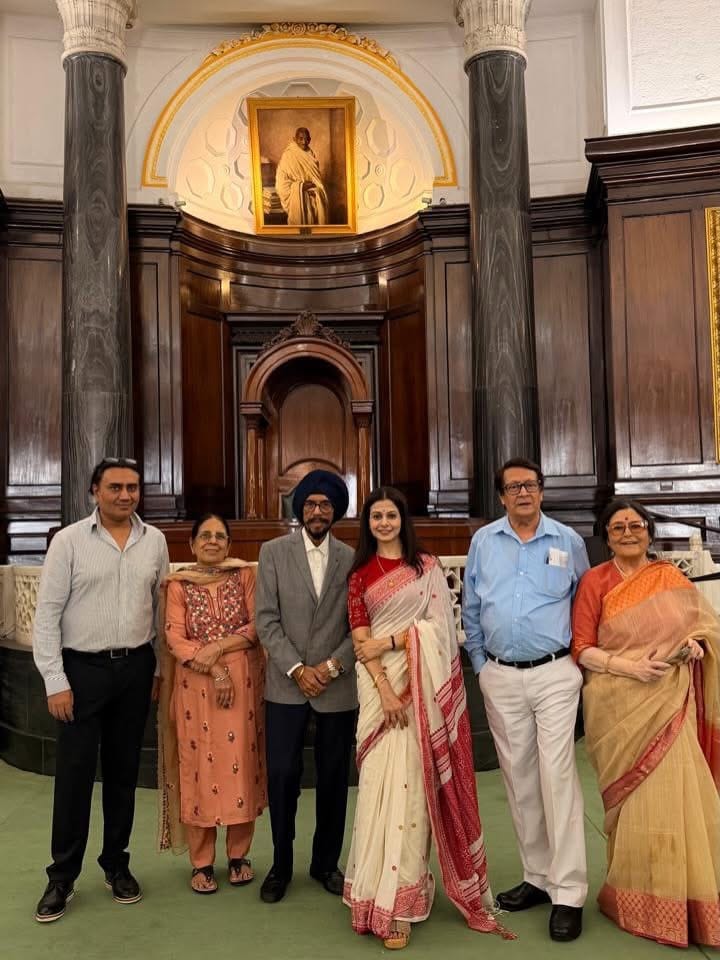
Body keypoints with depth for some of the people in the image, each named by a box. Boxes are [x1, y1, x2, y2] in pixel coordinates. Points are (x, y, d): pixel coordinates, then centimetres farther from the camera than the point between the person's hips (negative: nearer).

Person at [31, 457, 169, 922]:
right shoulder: (69, 540, -7)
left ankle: (117, 864, 29)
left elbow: (161, 608, 8)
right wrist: (56, 681, -10)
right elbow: (47, 614, -7)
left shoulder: (154, 540, 3)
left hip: (136, 666, 3)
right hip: (83, 668, -3)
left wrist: (160, 668, 7)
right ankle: (63, 875, 21)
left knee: (124, 771, 13)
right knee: (75, 773, 4)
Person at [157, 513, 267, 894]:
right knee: (199, 767, 3)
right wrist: (213, 670, -16)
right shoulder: (179, 584, 4)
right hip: (196, 685, 0)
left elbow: (257, 627, -1)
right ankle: (202, 863, 17)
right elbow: (175, 639, -4)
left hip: (242, 682, 1)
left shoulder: (244, 576, 5)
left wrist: (218, 646, -14)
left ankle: (238, 855, 21)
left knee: (240, 764, 5)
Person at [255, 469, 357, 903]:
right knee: (282, 775, 1)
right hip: (287, 684, -1)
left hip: (339, 685, 1)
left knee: (334, 777, 9)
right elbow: (266, 620, -4)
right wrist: (296, 669, -11)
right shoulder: (274, 552, 1)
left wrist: (331, 666, -10)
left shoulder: (352, 559, 4)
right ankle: (281, 865, 20)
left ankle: (326, 863, 28)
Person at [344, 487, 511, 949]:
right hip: (379, 685, 1)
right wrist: (385, 690, -11)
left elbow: (439, 625, -1)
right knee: (381, 783, -2)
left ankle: (399, 899, 5)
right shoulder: (360, 576, 9)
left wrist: (390, 641, -11)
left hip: (422, 685, -1)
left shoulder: (428, 566, 8)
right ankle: (379, 892, 11)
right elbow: (360, 641, 1)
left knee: (411, 782, -3)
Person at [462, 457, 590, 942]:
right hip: (500, 678, 3)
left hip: (554, 675, -2)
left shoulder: (568, 540, 1)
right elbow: (471, 608, 12)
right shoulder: (483, 541, 5)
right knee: (519, 779, 10)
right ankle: (538, 876, 25)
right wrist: (478, 661, 9)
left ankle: (568, 893, 3)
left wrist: (580, 656, 8)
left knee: (557, 777, -7)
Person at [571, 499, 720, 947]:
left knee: (676, 794, 3)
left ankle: (684, 897, 23)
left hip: (669, 704, 3)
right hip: (621, 705, -2)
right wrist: (629, 666, -17)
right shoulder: (596, 581, -2)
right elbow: (581, 649, -4)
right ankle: (641, 900, 21)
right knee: (636, 799, 2)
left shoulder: (670, 577, 7)